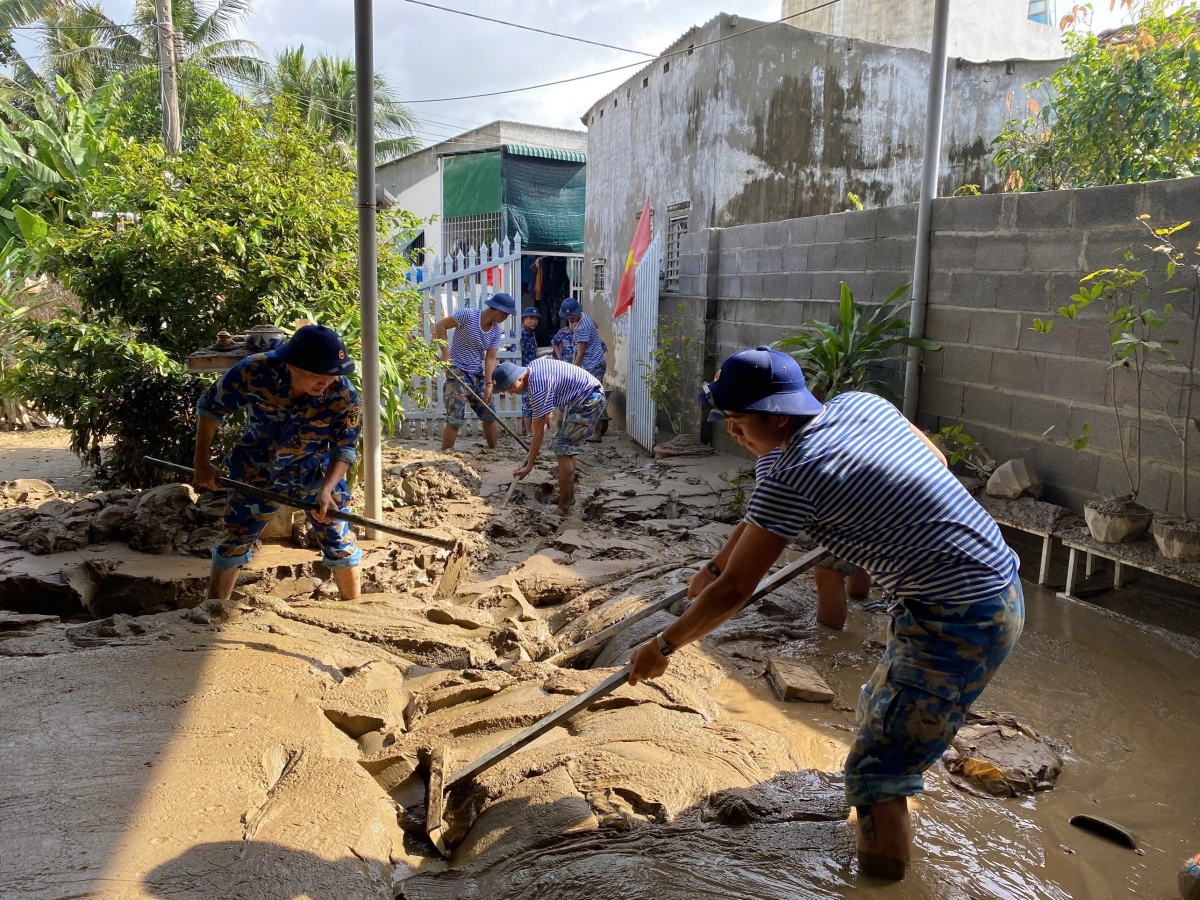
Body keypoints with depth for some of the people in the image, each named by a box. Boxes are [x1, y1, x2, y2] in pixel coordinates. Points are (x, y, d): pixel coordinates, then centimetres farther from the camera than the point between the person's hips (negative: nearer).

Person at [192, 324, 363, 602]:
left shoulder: (344, 397, -30)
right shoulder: (253, 371, -29)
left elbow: (344, 449, -19)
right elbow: (211, 407, -12)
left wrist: (326, 490, -36)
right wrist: (203, 463, -8)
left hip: (316, 473, 0)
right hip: (257, 471, 0)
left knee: (340, 544, 4)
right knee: (235, 541, 10)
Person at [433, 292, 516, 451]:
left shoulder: (496, 330, 1)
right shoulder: (467, 315, -17)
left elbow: (490, 358, -2)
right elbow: (440, 325, -13)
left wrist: (489, 384, -11)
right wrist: (445, 352, -18)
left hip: (478, 374, 7)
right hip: (457, 371, -7)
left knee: (489, 414, 13)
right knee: (455, 418, -12)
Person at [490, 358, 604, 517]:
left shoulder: (538, 390, -24)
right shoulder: (533, 365, 2)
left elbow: (539, 433, -20)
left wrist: (529, 466, -14)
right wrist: (549, 411, 22)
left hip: (589, 402, -11)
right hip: (590, 395, 11)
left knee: (563, 448, -13)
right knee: (567, 446, 16)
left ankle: (564, 508, -13)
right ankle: (569, 495, 24)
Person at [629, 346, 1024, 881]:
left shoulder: (790, 480, -21)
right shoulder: (863, 403, 2)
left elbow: (734, 590, -16)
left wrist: (662, 647, -1)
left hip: (958, 625, -10)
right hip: (1002, 588, 10)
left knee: (876, 776, -2)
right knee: (882, 711, 27)